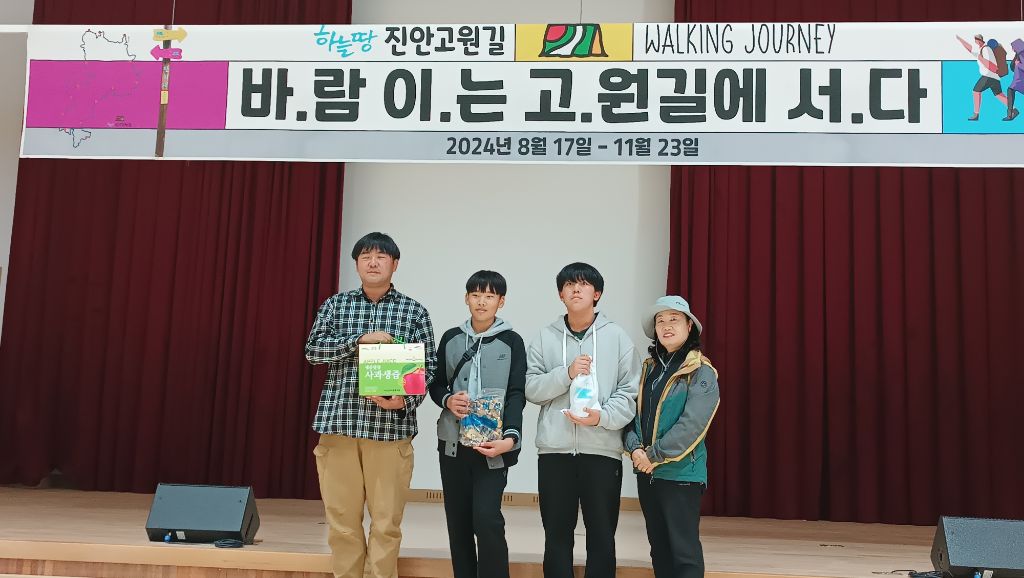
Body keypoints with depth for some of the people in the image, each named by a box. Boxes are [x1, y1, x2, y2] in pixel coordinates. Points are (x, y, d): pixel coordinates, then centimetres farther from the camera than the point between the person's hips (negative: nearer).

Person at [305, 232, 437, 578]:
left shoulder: (414, 312, 8)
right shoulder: (335, 305, 12)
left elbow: (428, 367, 4)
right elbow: (313, 350, 0)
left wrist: (405, 400, -14)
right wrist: (361, 339, -12)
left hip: (391, 427, -1)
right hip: (339, 423, 1)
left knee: (386, 524, 0)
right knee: (341, 520, 4)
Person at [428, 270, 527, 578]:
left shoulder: (512, 342, 0)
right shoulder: (451, 338, 9)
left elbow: (516, 394, -6)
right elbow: (435, 384, 15)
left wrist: (510, 437, -21)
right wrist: (448, 400, -8)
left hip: (492, 443, -3)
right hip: (453, 442, 4)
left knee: (486, 518, -14)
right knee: (458, 521, 7)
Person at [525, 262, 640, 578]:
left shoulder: (617, 337, 3)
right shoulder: (545, 338, 7)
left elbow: (630, 392, -2)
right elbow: (531, 388, 0)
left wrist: (603, 416, -17)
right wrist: (566, 374, -14)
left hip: (603, 449, -1)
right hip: (555, 449, 1)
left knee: (602, 535, 7)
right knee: (557, 534, 10)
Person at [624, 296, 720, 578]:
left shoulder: (701, 372, -8)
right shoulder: (648, 368, 11)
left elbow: (692, 424, -17)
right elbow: (633, 412, 7)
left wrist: (654, 455, -16)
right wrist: (635, 448, -11)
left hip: (681, 473, -6)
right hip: (646, 472, 6)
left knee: (684, 550, -2)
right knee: (659, 548, 14)